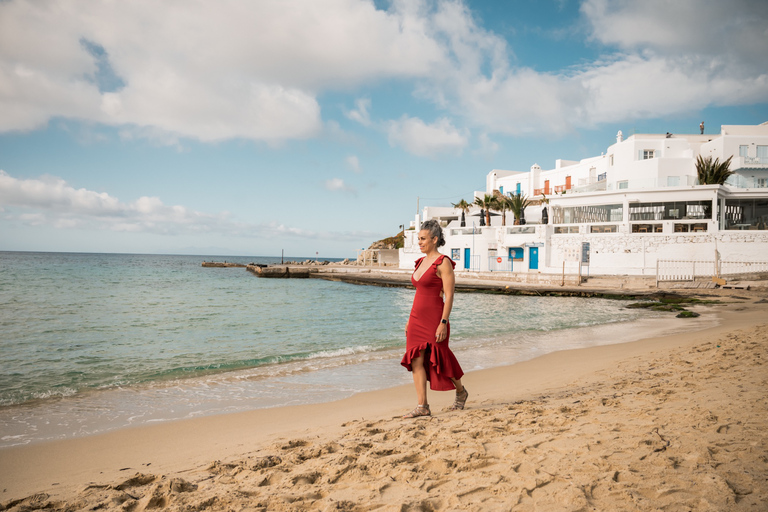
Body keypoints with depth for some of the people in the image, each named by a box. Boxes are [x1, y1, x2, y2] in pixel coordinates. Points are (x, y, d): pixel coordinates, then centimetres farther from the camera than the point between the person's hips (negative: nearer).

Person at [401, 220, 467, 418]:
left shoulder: (443, 263, -11)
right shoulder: (422, 261, 13)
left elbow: (449, 296, -15)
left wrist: (443, 323, -21)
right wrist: (410, 320, 17)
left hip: (434, 318, -7)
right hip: (417, 318, 8)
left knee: (440, 360, 7)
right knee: (416, 361, 0)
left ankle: (461, 392, 32)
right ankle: (422, 407, 4)